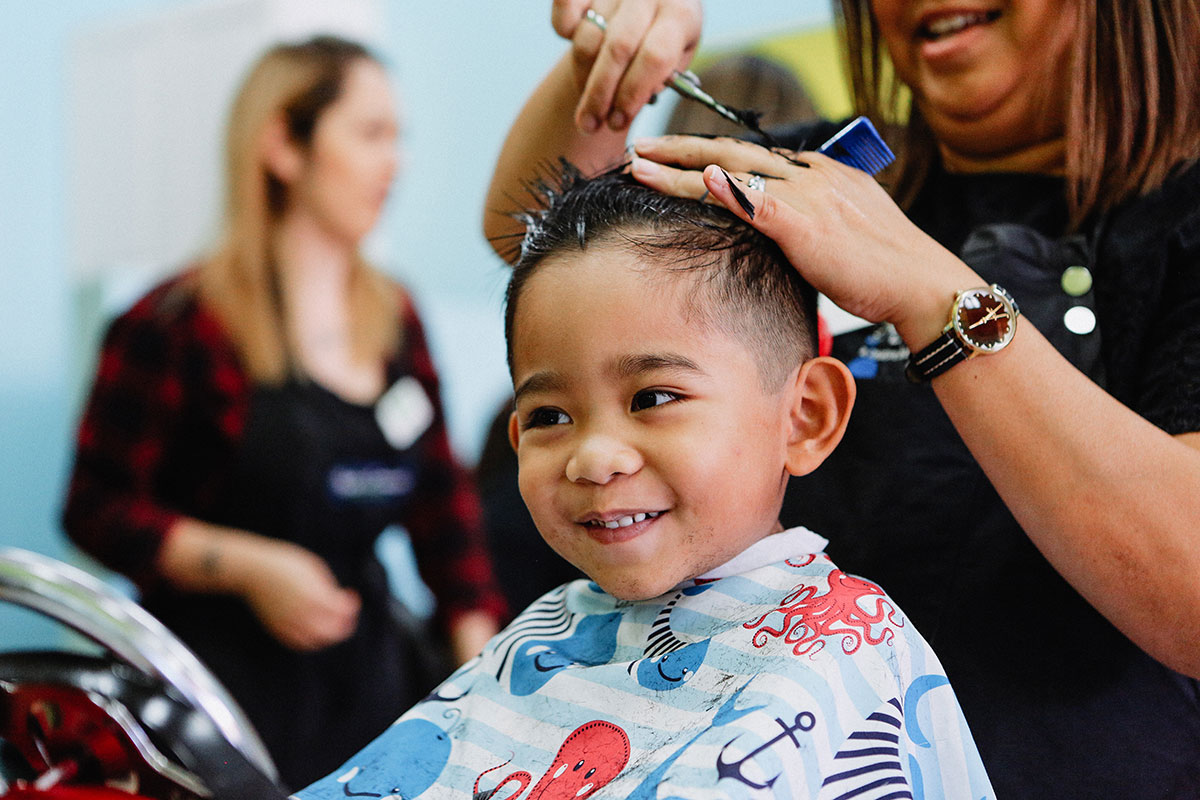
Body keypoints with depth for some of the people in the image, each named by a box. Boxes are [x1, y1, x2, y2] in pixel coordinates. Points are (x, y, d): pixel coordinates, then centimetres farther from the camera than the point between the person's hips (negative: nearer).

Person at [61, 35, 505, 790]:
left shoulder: (396, 317, 10)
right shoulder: (182, 322, -9)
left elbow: (444, 501, 12)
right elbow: (98, 509, -7)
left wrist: (484, 663, 3)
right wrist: (249, 566, -20)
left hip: (365, 665, 5)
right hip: (228, 668, -5)